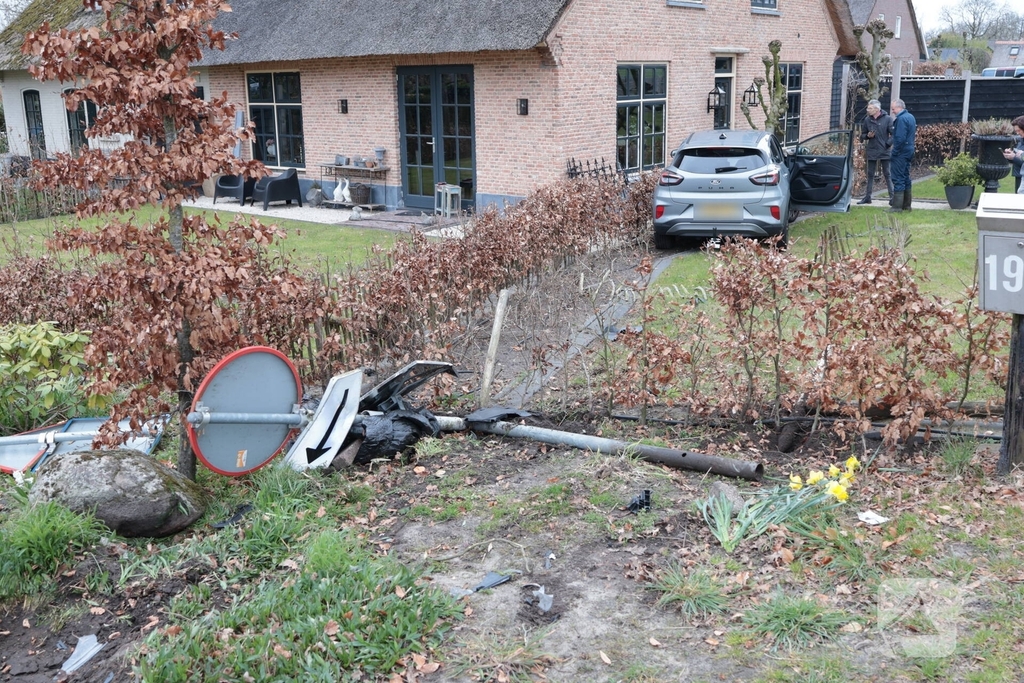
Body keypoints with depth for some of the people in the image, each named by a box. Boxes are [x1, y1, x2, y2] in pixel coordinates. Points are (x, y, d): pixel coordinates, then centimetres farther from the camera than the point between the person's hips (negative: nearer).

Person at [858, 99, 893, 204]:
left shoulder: (887, 119, -6)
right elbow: (863, 134, 13)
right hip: (871, 151, 4)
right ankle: (867, 197, 17)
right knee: (870, 175, 10)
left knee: (887, 174, 0)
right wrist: (868, 136, -7)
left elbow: (893, 134, -4)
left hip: (884, 151, -4)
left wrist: (888, 144, -14)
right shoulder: (867, 119, 4)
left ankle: (892, 196, 4)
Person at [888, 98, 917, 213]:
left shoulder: (901, 119, -17)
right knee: (906, 178, 14)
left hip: (900, 153, -10)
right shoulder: (911, 117, 14)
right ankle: (906, 205, 19)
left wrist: (893, 153, -16)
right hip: (909, 151, 10)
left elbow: (900, 138, -23)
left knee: (898, 179, -7)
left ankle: (897, 206, -7)